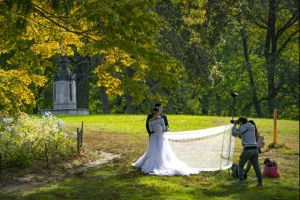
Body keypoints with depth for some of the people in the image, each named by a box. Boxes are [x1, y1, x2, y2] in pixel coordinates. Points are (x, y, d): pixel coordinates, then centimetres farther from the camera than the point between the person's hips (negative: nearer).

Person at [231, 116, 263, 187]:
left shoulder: (242, 128, -5)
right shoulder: (252, 126, 16)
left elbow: (234, 133, 5)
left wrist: (234, 125, 15)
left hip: (247, 149, -5)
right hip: (255, 149, 5)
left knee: (241, 164, 12)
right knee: (256, 166, 8)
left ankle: (241, 180, 9)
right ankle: (260, 181, 0)